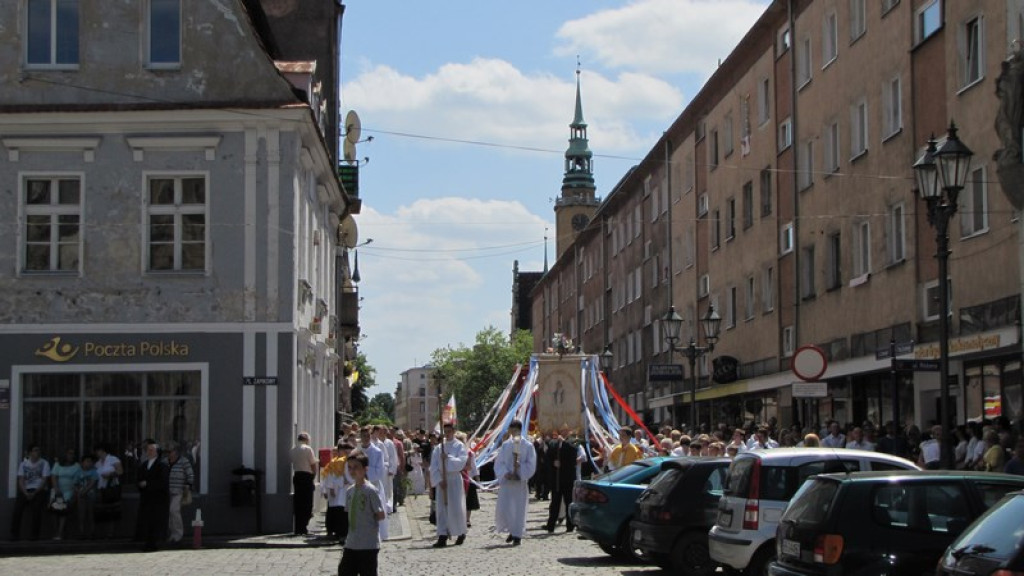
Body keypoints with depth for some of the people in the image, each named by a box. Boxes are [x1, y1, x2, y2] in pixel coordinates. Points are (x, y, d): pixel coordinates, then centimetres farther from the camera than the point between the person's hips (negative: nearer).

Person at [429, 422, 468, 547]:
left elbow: (461, 462, -12)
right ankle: (442, 537, -3)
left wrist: (448, 457, -20)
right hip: (441, 480, 3)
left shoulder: (459, 446, 1)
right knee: (442, 508, -1)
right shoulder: (439, 448, 10)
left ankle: (461, 534, 18)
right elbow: (433, 466, 4)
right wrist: (439, 480, -7)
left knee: (455, 508, -2)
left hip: (454, 480, -3)